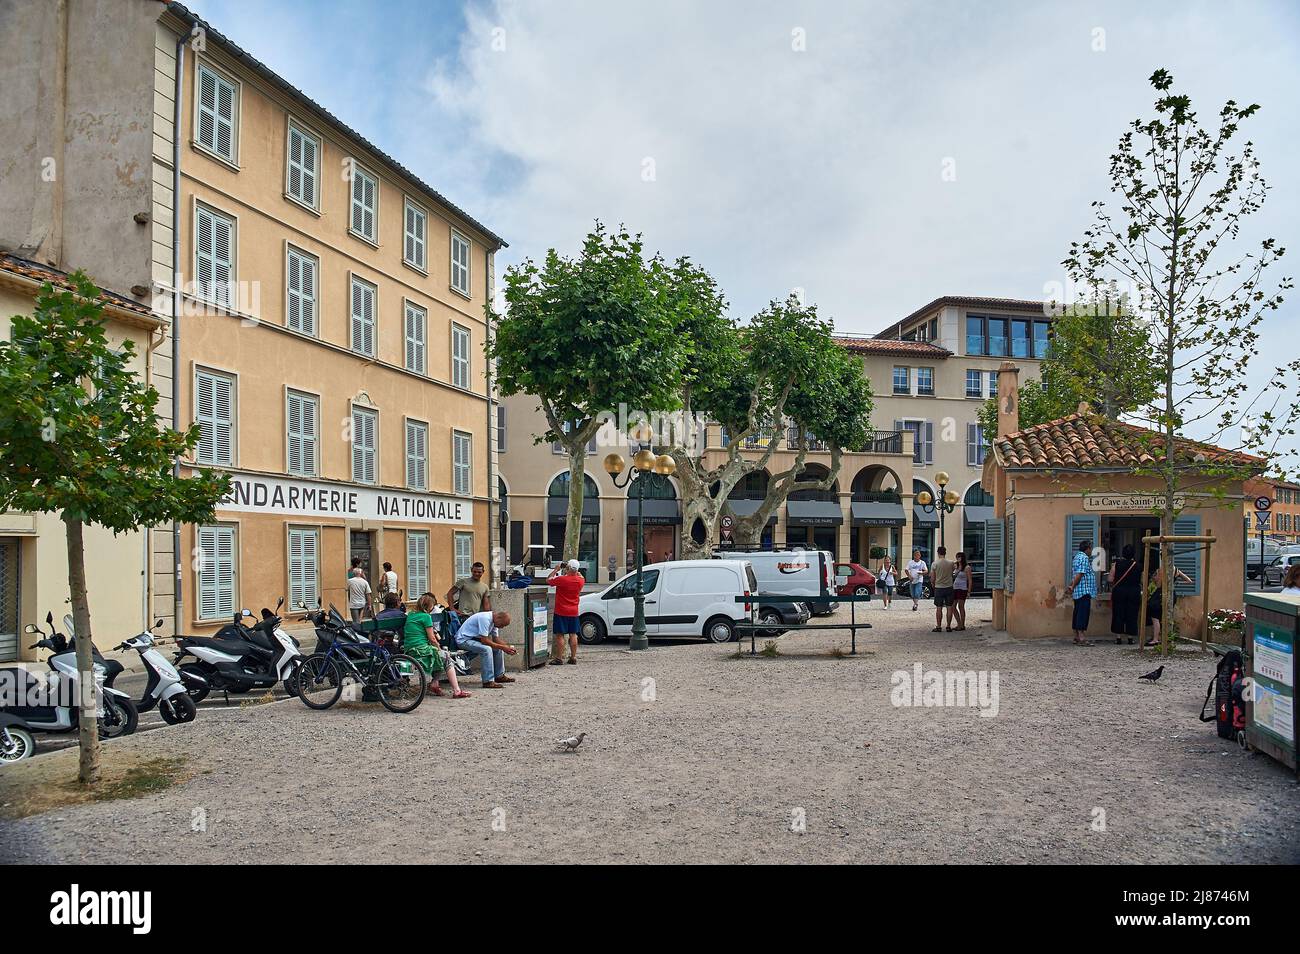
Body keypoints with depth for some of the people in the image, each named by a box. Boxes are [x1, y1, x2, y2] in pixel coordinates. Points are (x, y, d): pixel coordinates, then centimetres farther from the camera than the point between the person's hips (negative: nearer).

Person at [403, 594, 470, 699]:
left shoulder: (410, 615, 15)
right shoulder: (426, 616, -7)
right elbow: (432, 639, -6)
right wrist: (439, 648, 11)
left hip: (409, 651, 8)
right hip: (422, 650, -8)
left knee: (441, 658, 22)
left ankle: (434, 684, 9)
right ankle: (456, 691, -3)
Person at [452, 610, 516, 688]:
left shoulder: (493, 621, 2)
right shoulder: (485, 619, -27)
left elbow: (496, 639, 8)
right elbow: (484, 640, -30)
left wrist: (508, 647, -8)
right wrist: (502, 647, -26)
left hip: (475, 638, 10)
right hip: (463, 640, -10)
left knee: (499, 648, 7)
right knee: (487, 649, -31)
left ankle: (499, 676, 16)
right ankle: (488, 682, -29)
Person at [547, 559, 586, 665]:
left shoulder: (561, 579, -18)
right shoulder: (580, 580, -2)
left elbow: (548, 580, -2)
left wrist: (556, 570, 7)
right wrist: (576, 572, 18)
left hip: (561, 612, -5)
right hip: (574, 612, 5)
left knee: (560, 635, 0)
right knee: (573, 635, 10)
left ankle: (558, 658, 2)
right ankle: (573, 658, 12)